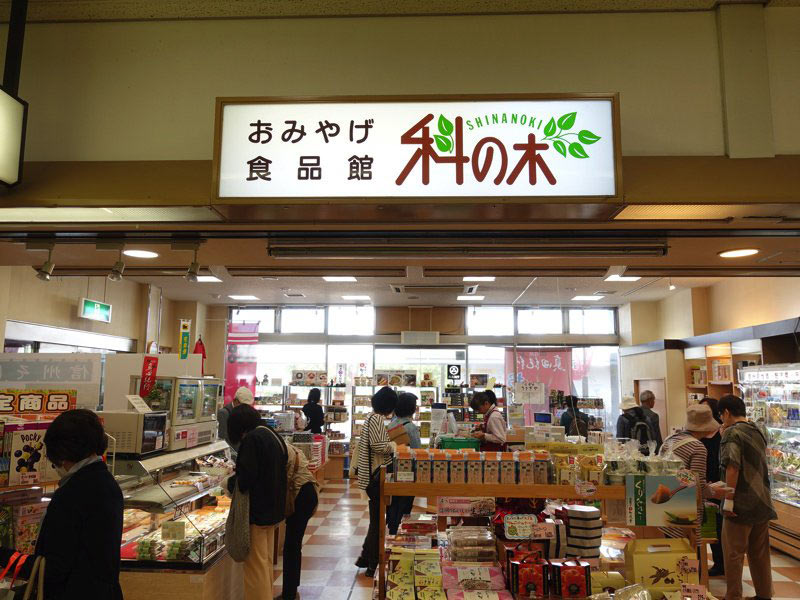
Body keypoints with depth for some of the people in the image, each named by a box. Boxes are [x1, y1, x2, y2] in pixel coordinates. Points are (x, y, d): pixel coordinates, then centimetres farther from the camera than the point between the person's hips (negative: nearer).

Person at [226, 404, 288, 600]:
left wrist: (232, 482, -4)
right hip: (273, 509, 9)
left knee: (255, 563, 3)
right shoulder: (273, 436, 8)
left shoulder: (251, 439, -19)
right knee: (266, 560, 21)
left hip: (257, 511, -9)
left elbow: (246, 476, -25)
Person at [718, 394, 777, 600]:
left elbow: (732, 467, -21)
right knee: (760, 553, 15)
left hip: (742, 505, -8)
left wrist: (729, 500, -18)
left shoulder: (732, 432, -14)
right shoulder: (758, 432, 12)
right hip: (762, 503, 8)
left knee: (733, 553, 1)